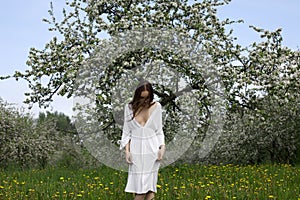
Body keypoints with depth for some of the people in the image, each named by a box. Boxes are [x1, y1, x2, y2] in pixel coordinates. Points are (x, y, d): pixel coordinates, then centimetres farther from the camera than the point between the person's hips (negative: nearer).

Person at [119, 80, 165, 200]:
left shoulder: (156, 107, 2)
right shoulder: (130, 107, 1)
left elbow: (159, 130, 7)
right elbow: (126, 131, 5)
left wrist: (162, 147, -5)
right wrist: (127, 151, -4)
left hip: (152, 150, 1)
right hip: (136, 150, 0)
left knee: (149, 183, 0)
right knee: (139, 185, -4)